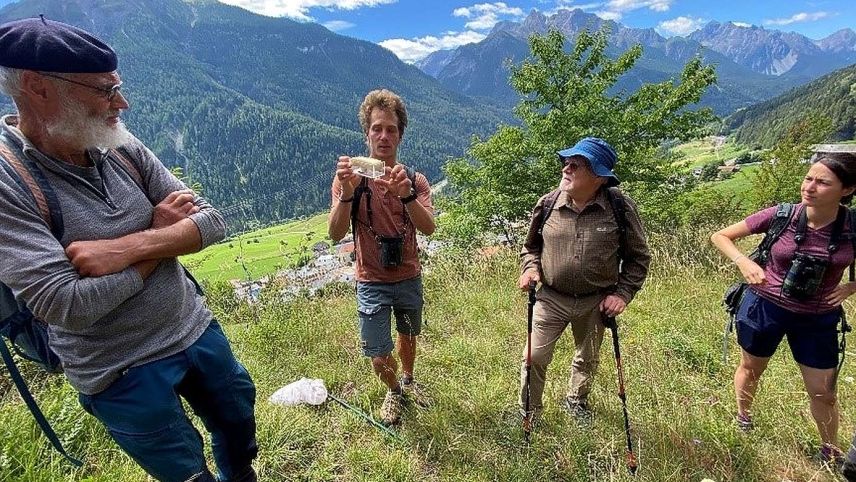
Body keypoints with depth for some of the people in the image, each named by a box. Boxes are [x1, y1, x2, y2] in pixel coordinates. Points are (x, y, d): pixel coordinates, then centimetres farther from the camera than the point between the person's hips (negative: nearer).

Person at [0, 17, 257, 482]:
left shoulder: (123, 147, -5)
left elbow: (212, 222, -8)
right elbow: (66, 306, -26)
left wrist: (128, 247, -24)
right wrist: (161, 234, -16)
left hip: (196, 330, 5)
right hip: (121, 373, -4)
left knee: (240, 430, 26)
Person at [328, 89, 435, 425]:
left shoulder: (415, 180, -6)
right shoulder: (351, 177, -12)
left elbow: (428, 228, -22)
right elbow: (336, 234, -21)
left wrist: (405, 193, -41)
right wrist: (347, 192, -39)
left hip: (409, 278, 3)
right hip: (372, 283, -2)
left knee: (408, 336, 23)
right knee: (378, 356, 3)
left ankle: (408, 380, 55)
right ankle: (393, 390, 38)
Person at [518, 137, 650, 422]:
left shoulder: (620, 207, -12)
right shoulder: (548, 204, -9)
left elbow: (638, 257, 0)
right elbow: (531, 246, 7)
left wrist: (623, 293, -8)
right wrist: (530, 267, -11)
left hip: (595, 302, 1)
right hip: (551, 298, 0)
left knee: (588, 360, 22)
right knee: (534, 357, 2)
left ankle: (576, 401, 51)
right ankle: (528, 410, 29)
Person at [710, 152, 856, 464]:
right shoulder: (781, 216, -18)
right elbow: (719, 236, -10)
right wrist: (743, 262, -25)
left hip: (818, 319, 2)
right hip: (765, 307, -1)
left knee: (824, 393, 13)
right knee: (751, 369, 20)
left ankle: (831, 453, 41)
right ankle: (742, 418, 47)